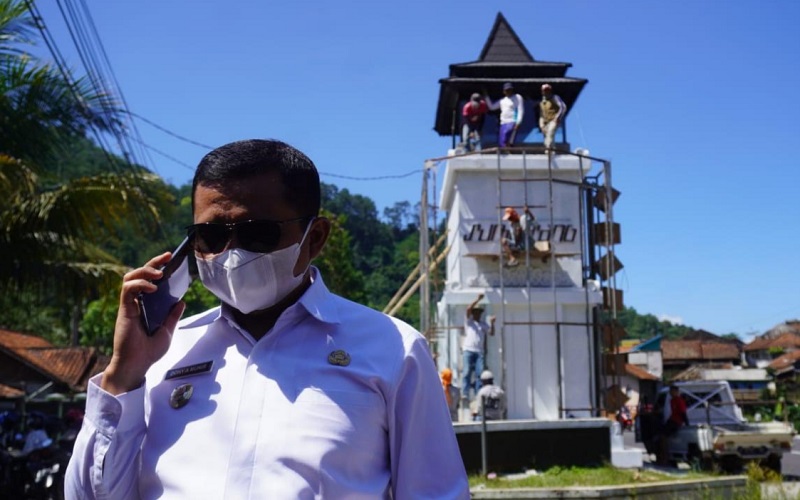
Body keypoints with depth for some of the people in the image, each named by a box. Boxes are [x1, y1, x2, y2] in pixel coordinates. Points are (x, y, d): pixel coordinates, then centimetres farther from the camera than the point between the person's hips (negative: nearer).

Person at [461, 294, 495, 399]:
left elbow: (491, 332, 11)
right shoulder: (469, 321, 10)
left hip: (479, 351, 3)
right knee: (467, 372, -7)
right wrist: (478, 299, -8)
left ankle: (478, 393, -2)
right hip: (468, 350, -3)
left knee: (480, 372, -6)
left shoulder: (484, 324, 21)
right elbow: (468, 309, -5)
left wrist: (492, 323, -3)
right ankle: (464, 394, -8)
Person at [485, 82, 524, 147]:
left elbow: (521, 111, -5)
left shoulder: (517, 97, 2)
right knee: (501, 144, 2)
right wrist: (486, 96, 21)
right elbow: (491, 107, 28)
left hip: (512, 123, -7)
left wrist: (518, 123, -16)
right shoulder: (502, 100, 21)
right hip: (503, 123, 7)